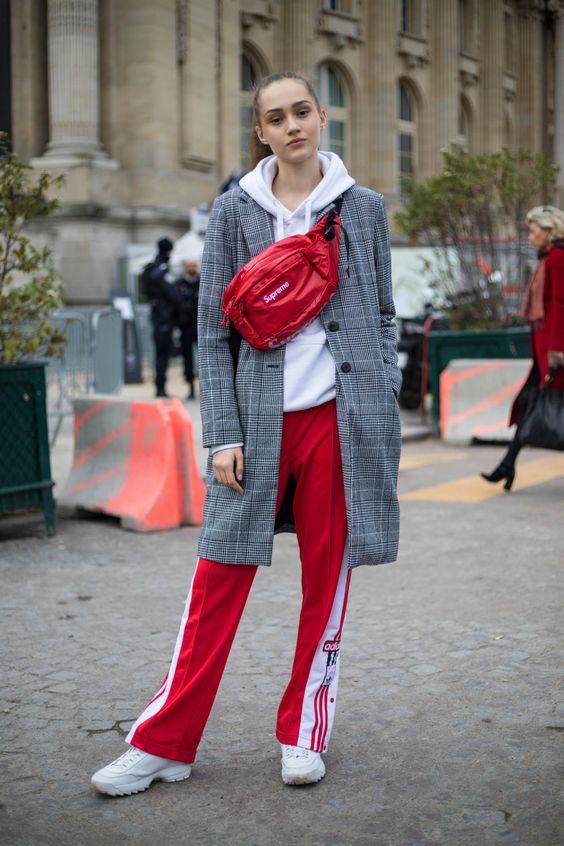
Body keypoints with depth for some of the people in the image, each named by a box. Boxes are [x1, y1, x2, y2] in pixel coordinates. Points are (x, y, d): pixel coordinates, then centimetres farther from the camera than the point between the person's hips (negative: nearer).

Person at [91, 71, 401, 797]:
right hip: (260, 418, -1)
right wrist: (223, 434, -5)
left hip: (340, 418, 1)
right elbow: (213, 331, 2)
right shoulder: (235, 212, 4)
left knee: (327, 581, 7)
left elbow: (382, 317, 12)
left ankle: (304, 734, 22)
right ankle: (164, 744, 10)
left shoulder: (364, 208, 8)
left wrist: (384, 409, 3)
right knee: (218, 580, 0)